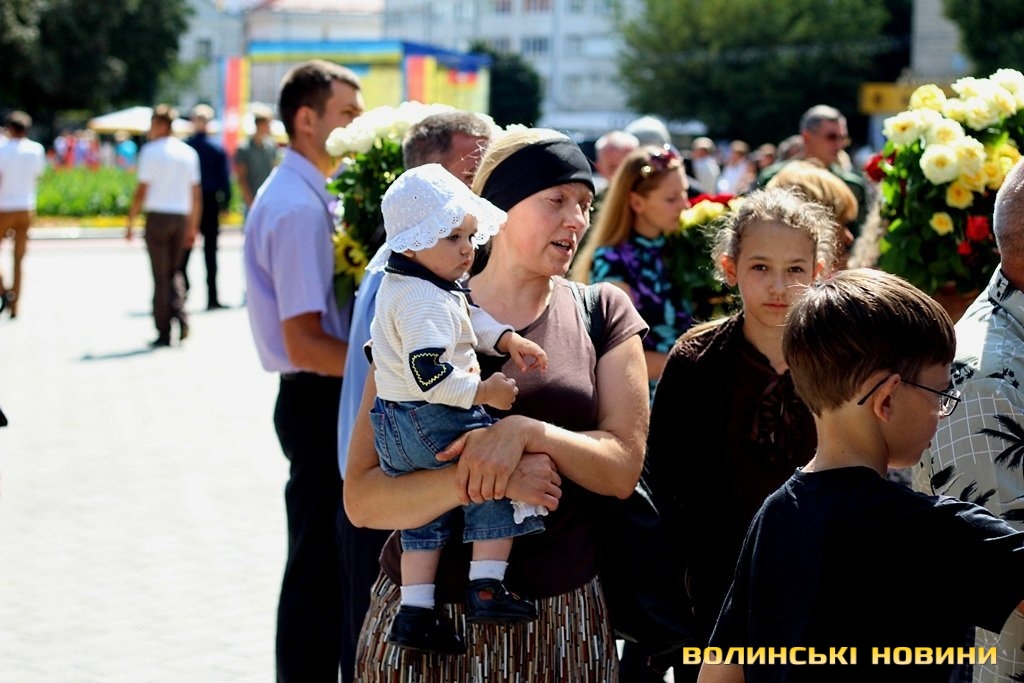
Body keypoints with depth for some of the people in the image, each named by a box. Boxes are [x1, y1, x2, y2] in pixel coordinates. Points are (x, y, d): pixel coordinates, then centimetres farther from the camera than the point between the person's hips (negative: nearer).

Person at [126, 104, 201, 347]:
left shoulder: (151, 151, -7)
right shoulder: (189, 153, 8)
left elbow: (141, 191, -10)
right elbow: (196, 194, 9)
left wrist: (130, 223, -4)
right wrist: (193, 226, 16)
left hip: (157, 216, -4)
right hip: (181, 217, 4)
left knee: (160, 276, 2)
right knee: (173, 272, 17)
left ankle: (163, 333, 4)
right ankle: (181, 316, -5)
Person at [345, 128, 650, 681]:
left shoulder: (602, 313, 3)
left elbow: (623, 468, -5)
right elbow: (362, 499, -9)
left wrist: (527, 432, -22)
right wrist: (483, 481, -24)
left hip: (561, 619, 2)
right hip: (430, 614, -1)